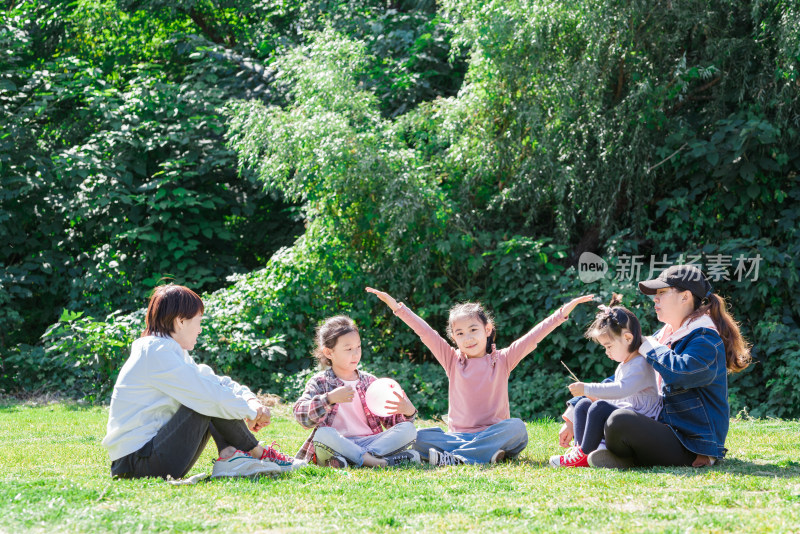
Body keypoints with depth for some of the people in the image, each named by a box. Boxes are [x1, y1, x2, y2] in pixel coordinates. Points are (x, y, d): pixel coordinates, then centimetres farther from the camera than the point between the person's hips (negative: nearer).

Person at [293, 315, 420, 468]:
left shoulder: (369, 381, 17)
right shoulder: (320, 382, 6)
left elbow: (390, 420, 14)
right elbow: (301, 415, -11)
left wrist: (408, 412, -10)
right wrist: (330, 399, -26)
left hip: (369, 441, 4)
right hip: (339, 443, -4)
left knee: (409, 429, -16)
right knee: (323, 434, -36)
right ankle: (379, 461, -39)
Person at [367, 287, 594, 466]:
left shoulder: (502, 360, 8)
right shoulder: (452, 360, 12)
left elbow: (534, 336, 2)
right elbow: (424, 331, 6)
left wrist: (564, 312, -5)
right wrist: (397, 307, 1)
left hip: (493, 434, -1)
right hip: (457, 435, 1)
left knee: (517, 427, -33)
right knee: (419, 437, -25)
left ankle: (455, 458, -39)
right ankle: (483, 454, -39)